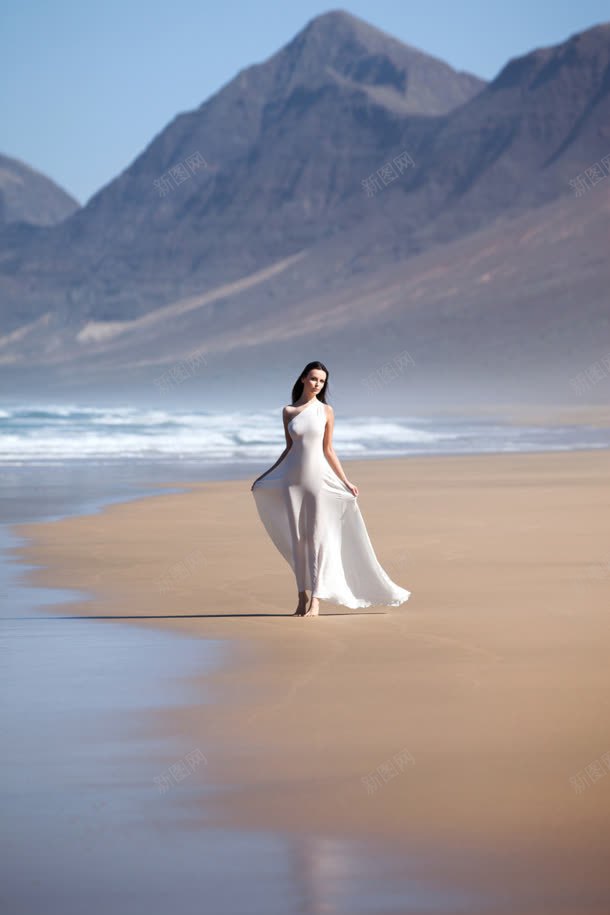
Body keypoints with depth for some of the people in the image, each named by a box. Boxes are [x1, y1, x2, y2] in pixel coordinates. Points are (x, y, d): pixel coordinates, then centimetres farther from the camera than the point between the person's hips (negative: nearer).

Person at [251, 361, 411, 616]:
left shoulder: (326, 411, 1)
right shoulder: (288, 411, 5)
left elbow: (328, 450, 4)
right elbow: (289, 448, 12)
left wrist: (346, 482, 0)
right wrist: (263, 476, 14)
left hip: (319, 477, -2)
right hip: (293, 478, 2)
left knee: (317, 537, -4)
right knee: (297, 539, 4)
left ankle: (316, 599, -3)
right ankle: (302, 597, 10)